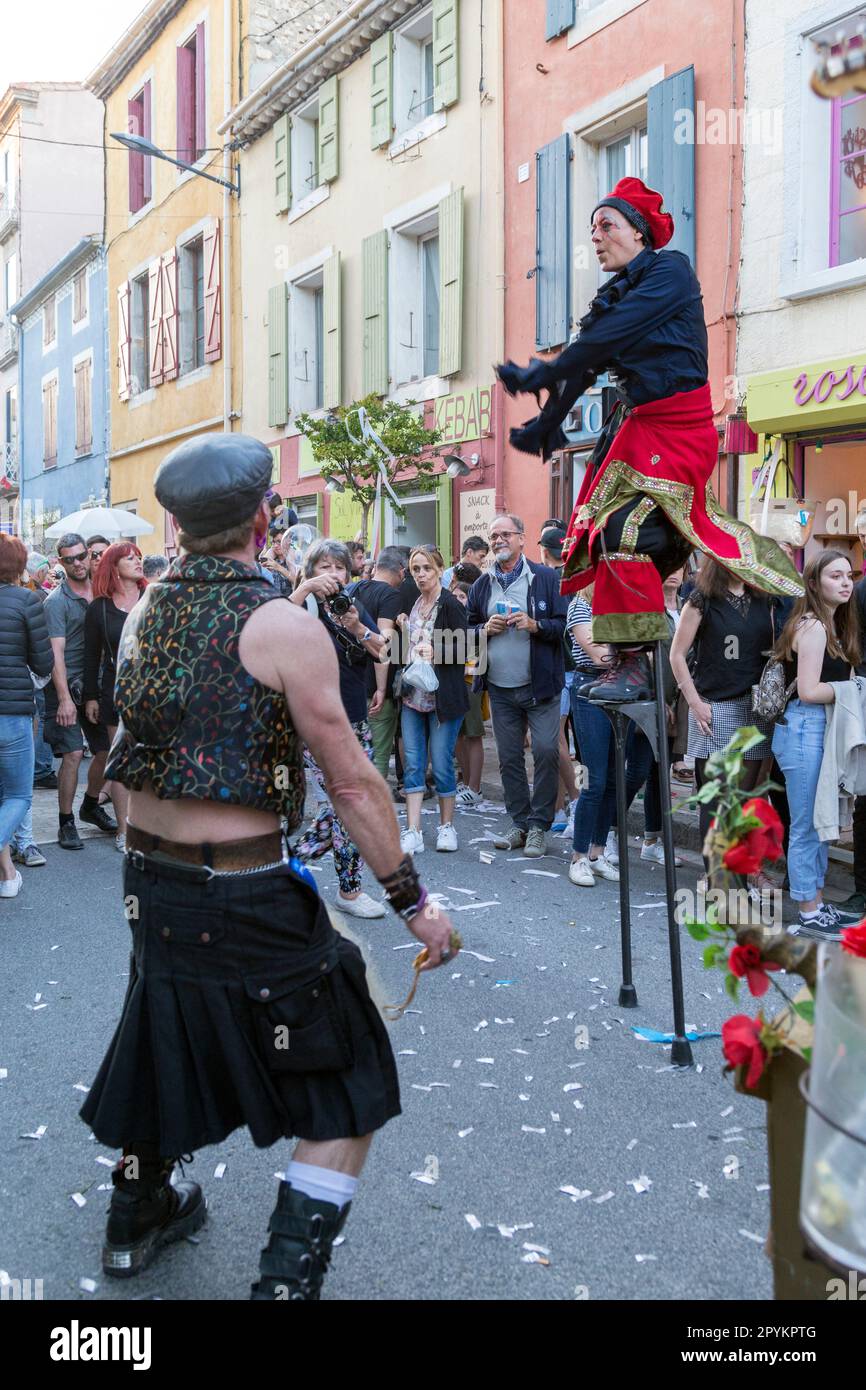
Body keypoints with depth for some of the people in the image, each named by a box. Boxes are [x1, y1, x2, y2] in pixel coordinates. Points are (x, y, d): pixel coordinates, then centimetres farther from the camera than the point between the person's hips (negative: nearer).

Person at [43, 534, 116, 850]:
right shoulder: (57, 601, -9)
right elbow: (56, 652, -15)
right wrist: (64, 698, -22)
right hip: (67, 687, -6)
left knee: (107, 750, 10)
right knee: (73, 754, -11)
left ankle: (91, 806, 33)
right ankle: (66, 823, 1)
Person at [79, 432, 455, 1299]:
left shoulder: (142, 612, 3)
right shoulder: (284, 626, -16)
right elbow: (351, 783, -15)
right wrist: (413, 903, -8)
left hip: (147, 881, 7)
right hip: (246, 899, -7)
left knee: (164, 1038, 29)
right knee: (343, 1094, 10)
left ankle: (138, 1213, 48)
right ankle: (288, 1277, 7)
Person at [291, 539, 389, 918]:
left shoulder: (355, 607, 11)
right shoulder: (306, 608, -6)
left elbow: (383, 651, -1)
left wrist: (356, 627, -17)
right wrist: (306, 587, -33)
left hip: (356, 722, 7)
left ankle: (292, 857, 25)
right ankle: (350, 891, 6)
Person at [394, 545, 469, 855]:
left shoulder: (450, 605, -8)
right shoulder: (414, 605, 13)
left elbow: (462, 652, -10)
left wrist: (436, 653, -23)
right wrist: (404, 630, 6)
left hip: (443, 698, -6)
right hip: (413, 695, 6)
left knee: (441, 765, 0)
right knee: (413, 764, 3)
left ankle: (446, 826, 16)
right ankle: (413, 832, 5)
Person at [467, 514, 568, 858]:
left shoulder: (546, 578, -3)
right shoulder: (482, 584, 11)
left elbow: (565, 624, -6)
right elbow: (467, 629, 15)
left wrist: (535, 625, -20)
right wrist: (486, 629, -5)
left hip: (539, 686, -4)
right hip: (500, 688, 4)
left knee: (546, 751, -8)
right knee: (508, 757, 9)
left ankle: (539, 825, 5)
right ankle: (520, 823, 20)